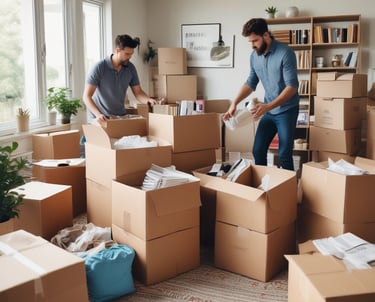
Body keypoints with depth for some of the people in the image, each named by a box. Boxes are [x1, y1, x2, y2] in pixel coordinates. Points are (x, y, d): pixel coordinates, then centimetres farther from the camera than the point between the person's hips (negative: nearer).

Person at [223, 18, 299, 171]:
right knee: (258, 150, 7)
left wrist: (268, 106, -32)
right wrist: (235, 103, -3)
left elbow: (292, 86, -23)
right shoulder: (254, 56, 1)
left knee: (284, 155, -4)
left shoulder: (285, 53, -20)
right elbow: (250, 83, 11)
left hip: (287, 110, -6)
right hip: (268, 111, 6)